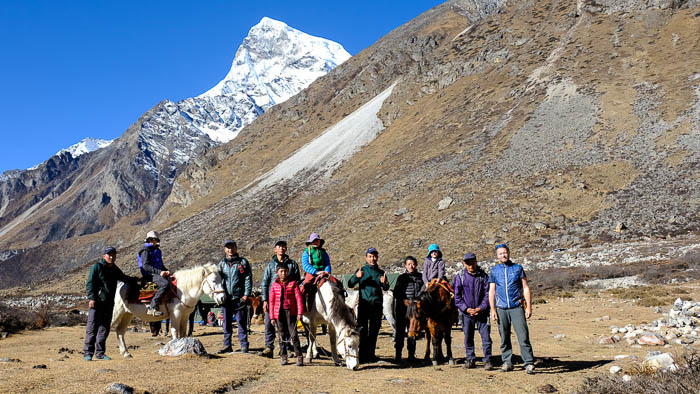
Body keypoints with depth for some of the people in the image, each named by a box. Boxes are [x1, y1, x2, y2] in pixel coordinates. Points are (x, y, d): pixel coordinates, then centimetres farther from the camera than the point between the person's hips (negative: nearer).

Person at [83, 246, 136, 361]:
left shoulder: (115, 269, 16)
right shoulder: (97, 267, -3)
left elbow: (123, 278, 33)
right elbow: (90, 283, -8)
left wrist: (136, 280, 25)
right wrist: (91, 298, -18)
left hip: (109, 302, 6)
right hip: (97, 301, -6)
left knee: (105, 327, 8)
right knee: (92, 327, -7)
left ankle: (100, 352, 15)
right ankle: (88, 352, -4)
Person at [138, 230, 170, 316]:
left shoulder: (157, 250, 23)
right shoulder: (146, 250, -2)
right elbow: (145, 266, -14)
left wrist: (166, 271, 6)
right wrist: (159, 272, -22)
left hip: (158, 274, 9)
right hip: (149, 275, -9)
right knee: (165, 283, -33)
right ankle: (152, 308, -37)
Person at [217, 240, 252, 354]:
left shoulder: (243, 262, 2)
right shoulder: (221, 263, 12)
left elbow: (248, 279, -2)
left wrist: (246, 295, -10)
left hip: (239, 298, -3)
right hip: (225, 298, 3)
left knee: (242, 323, -1)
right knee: (226, 323, 9)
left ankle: (244, 346, 4)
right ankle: (227, 345, 17)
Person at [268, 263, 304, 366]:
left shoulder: (293, 283, 1)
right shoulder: (274, 285, 5)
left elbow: (298, 298, -3)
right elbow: (271, 301, 7)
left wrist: (300, 312, -10)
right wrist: (272, 316, 3)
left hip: (291, 312, -2)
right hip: (279, 313, 2)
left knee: (293, 335, -5)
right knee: (282, 335, 9)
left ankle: (299, 356, 1)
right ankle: (283, 356, 20)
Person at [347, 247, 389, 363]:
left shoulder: (381, 272, 13)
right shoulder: (361, 271, 7)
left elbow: (386, 288, 2)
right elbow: (350, 284, -3)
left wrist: (384, 283, -21)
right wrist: (356, 277, -23)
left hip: (377, 305, 2)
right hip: (364, 303, -2)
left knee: (374, 330, 5)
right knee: (362, 329, -7)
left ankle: (371, 354, 14)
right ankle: (362, 355, -3)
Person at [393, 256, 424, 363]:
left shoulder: (421, 277, 8)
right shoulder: (401, 278, 1)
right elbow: (397, 293, -3)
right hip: (403, 309, -2)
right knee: (400, 332, 3)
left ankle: (411, 355, 15)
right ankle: (398, 355, 9)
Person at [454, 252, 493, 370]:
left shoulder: (483, 275, -2)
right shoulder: (460, 276, -3)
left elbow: (487, 294, -2)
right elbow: (457, 296, -1)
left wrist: (481, 308, -14)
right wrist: (466, 309, -12)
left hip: (482, 312, -1)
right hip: (467, 312, 1)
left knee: (486, 336, -1)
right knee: (468, 337, 9)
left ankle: (487, 360, 8)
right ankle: (470, 359, 21)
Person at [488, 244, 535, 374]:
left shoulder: (518, 268, 7)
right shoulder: (494, 271, 10)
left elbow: (525, 288, 6)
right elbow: (491, 291, 9)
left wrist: (529, 306, -2)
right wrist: (493, 310, 1)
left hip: (517, 307, -2)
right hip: (501, 309, 2)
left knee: (523, 336, -8)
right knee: (504, 338, 6)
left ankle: (529, 364, -5)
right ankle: (507, 362, 16)